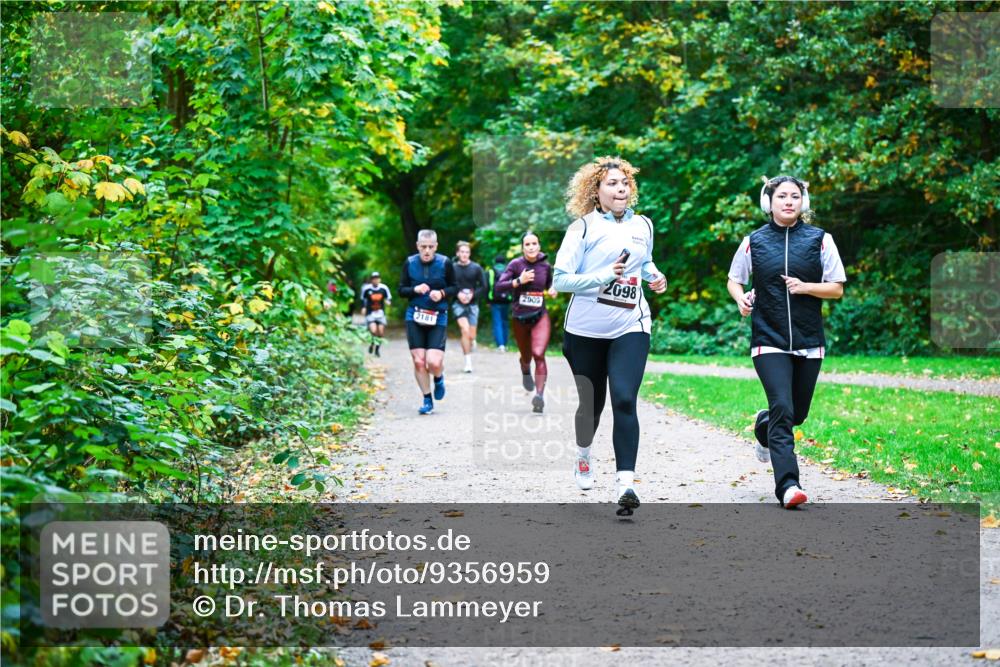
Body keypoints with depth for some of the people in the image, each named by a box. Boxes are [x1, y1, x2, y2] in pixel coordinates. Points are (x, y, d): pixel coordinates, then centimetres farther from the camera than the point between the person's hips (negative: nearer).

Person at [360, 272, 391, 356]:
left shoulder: (384, 288, -5)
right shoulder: (366, 288, -6)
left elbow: (389, 298, 5)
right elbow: (362, 299, 10)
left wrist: (388, 302, -16)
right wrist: (363, 307, -2)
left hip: (380, 312, 2)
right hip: (370, 313, -2)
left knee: (381, 331, -1)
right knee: (373, 330, -19)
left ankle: (377, 348, 21)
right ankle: (372, 343, 13)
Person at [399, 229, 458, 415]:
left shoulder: (445, 263, -5)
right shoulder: (410, 263, 0)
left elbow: (454, 288, 6)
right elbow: (401, 289, 7)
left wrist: (442, 293, -14)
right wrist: (415, 290, -13)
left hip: (438, 318, -2)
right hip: (415, 316, 2)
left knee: (434, 363, -13)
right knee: (418, 361, -2)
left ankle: (439, 378, 23)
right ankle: (427, 400, 14)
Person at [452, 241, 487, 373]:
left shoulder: (476, 268, 1)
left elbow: (483, 287, 2)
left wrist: (472, 295, -13)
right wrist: (457, 294, -14)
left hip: (472, 304, 2)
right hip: (458, 304, -1)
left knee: (471, 336, 3)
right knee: (465, 330, -20)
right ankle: (468, 362, -14)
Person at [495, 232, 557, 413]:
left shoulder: (545, 266, 2)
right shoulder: (516, 265, -7)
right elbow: (499, 287, -13)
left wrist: (552, 291, 1)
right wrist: (519, 281, -23)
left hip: (540, 316, 0)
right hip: (520, 318, 0)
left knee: (539, 354, -21)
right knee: (526, 356, 17)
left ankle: (539, 395, -25)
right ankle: (525, 372, 54)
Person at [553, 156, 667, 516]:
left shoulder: (643, 226, 9)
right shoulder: (583, 228, -4)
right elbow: (561, 279, -10)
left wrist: (654, 276, 7)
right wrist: (604, 276, -21)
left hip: (630, 327, 2)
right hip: (586, 330, -1)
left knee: (624, 401, -15)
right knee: (591, 402, 12)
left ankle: (626, 483, -21)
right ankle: (583, 457, 43)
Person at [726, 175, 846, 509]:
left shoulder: (820, 240, 3)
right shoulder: (754, 242, 3)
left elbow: (837, 288, 4)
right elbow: (733, 280, 15)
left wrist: (805, 287, -14)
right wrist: (740, 297, -7)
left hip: (809, 342, 2)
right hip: (769, 340, -2)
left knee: (797, 413, 12)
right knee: (782, 409, -17)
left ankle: (764, 427, 48)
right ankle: (788, 485, -19)